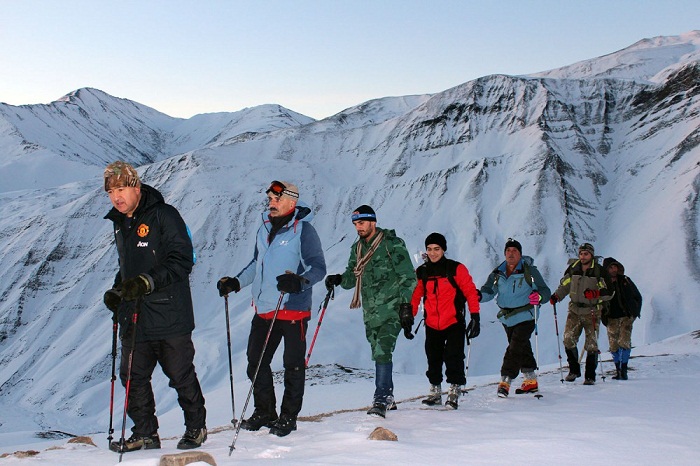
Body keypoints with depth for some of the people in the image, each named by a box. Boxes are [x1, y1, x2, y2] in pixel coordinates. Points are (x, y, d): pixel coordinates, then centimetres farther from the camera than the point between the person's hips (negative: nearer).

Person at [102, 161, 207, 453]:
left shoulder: (163, 215, -9)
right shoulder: (120, 223, 15)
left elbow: (181, 261, -17)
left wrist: (147, 282, -24)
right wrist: (117, 290, 10)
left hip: (168, 316, -7)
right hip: (133, 317, 7)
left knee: (181, 375, 4)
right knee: (133, 376, 5)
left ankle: (196, 427, 21)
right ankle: (145, 433, 17)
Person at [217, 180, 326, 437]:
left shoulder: (303, 230, -8)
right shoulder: (264, 230, 14)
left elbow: (318, 267, -13)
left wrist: (299, 282, -30)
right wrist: (235, 283, 16)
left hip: (293, 310, -7)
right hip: (264, 309, 7)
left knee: (293, 365, 3)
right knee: (256, 361, 9)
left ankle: (288, 416, 15)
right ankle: (264, 412, 24)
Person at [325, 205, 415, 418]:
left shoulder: (392, 243, -7)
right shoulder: (357, 248, 13)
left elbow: (407, 276, -8)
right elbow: (353, 277, 16)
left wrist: (406, 305, -14)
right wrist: (339, 279, -6)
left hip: (391, 309, -7)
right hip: (370, 311, 7)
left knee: (382, 353, -16)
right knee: (379, 354, 11)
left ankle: (381, 400, -15)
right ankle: (388, 396, 22)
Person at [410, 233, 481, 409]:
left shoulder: (456, 269, -5)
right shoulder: (422, 272, 4)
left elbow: (470, 291, -5)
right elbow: (415, 296, 13)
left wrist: (475, 316, -10)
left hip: (454, 323, -4)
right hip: (432, 326, 4)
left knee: (453, 358, -12)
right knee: (433, 360, 10)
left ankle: (454, 392, -3)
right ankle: (435, 392, 23)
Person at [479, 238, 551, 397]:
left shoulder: (529, 271, -7)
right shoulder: (497, 273, 6)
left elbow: (546, 291, -9)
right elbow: (488, 291, 1)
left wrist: (539, 296, -32)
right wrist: (479, 295, -22)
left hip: (525, 316, -5)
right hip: (507, 317, 5)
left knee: (515, 348, -14)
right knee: (522, 348, 15)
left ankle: (505, 381, -13)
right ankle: (531, 381, 27)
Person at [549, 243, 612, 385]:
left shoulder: (599, 271, -6)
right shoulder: (573, 268, 4)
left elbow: (609, 293, -6)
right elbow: (564, 286, 16)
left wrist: (595, 294, -22)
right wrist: (556, 296, -1)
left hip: (592, 312, -3)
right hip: (574, 310, 3)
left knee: (591, 345, -2)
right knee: (568, 340, -5)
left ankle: (590, 376, 7)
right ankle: (574, 370, 13)